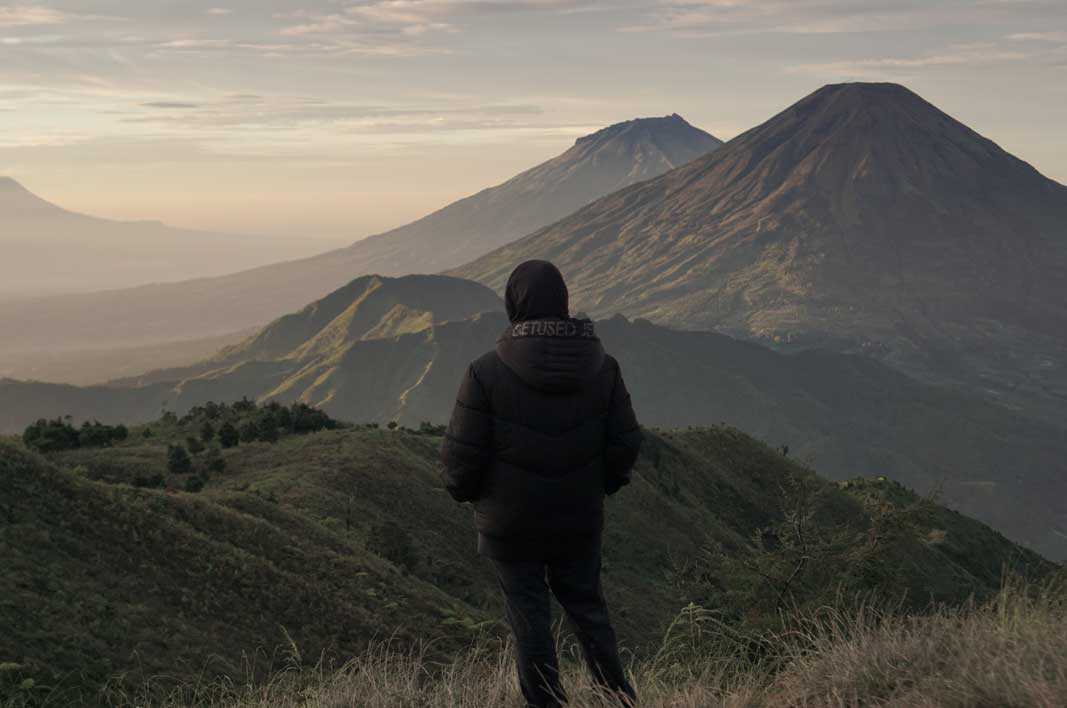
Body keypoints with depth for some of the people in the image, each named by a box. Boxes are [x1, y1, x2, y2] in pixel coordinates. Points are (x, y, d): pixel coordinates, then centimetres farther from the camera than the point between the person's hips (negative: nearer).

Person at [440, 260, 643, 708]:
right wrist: (601, 485, 17)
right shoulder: (601, 367, -6)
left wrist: (461, 489, 7)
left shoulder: (486, 372, -18)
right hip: (580, 521, 4)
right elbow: (626, 443, -1)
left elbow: (462, 455, -14)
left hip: (511, 524, -3)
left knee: (530, 619, 11)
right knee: (587, 607, 20)